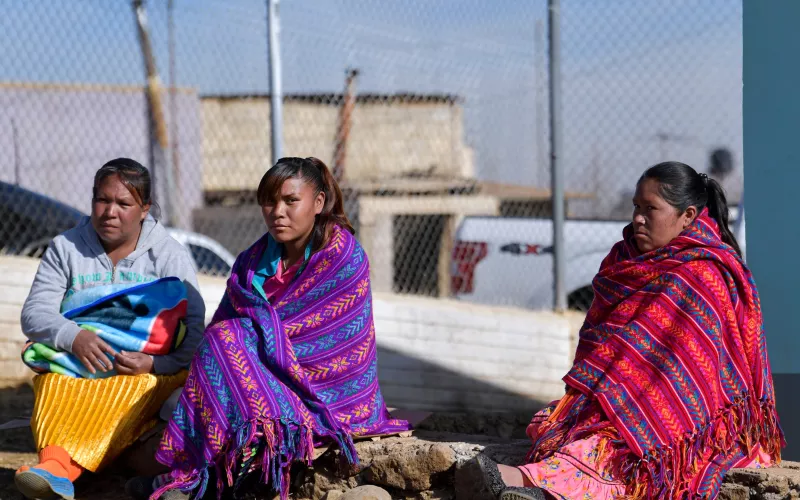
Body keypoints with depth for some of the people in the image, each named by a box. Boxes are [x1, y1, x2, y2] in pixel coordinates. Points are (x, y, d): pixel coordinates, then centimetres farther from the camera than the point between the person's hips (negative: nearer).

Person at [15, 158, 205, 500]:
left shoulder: (170, 256, 7)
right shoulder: (66, 248, 14)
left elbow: (195, 333, -5)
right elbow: (33, 314, 2)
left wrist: (154, 362, -25)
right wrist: (73, 336, -20)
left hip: (146, 373, -2)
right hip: (72, 365, 2)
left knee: (124, 396, -37)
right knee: (56, 384, -33)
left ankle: (58, 467, -55)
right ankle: (55, 468, -57)